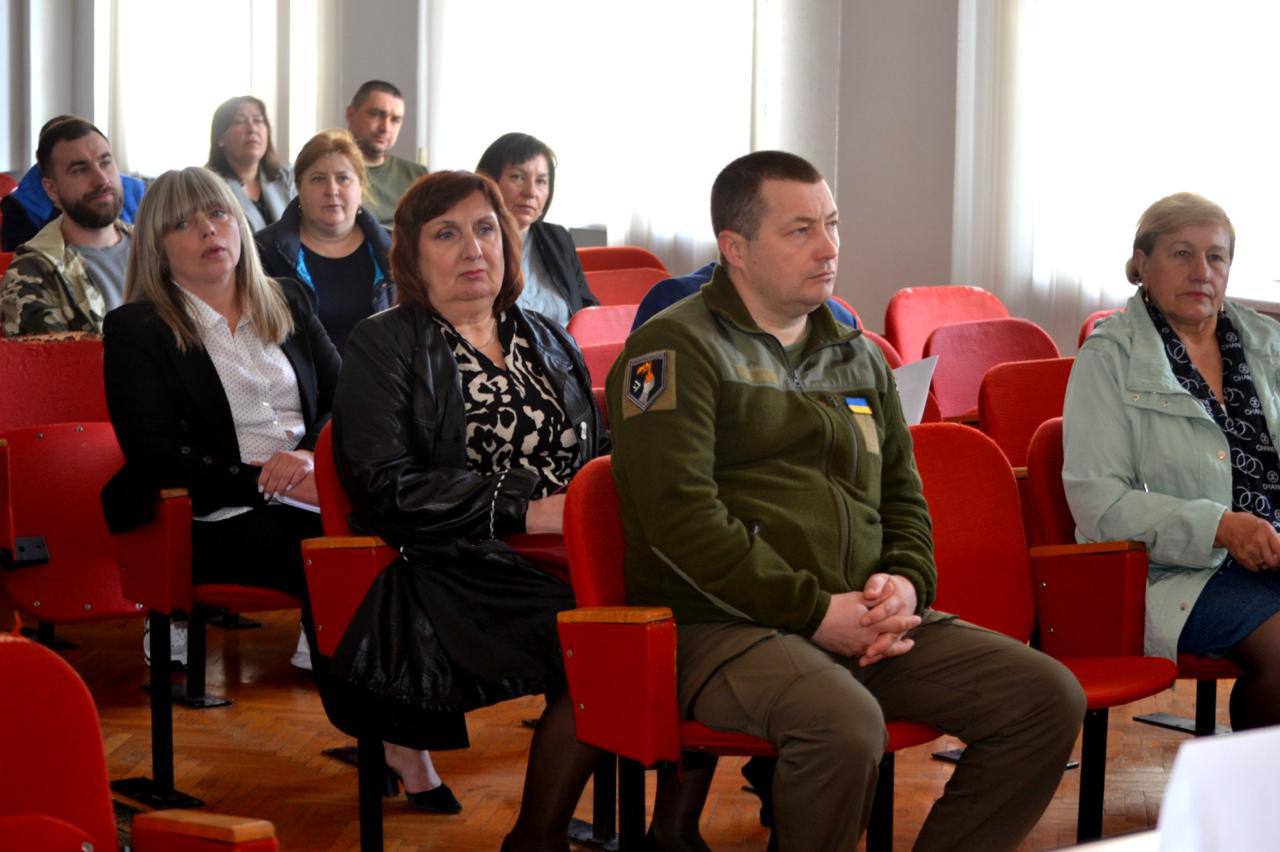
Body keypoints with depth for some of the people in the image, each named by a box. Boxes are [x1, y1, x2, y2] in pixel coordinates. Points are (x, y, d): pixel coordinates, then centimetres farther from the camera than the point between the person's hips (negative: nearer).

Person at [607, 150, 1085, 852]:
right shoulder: (676, 349, -2)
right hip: (722, 625, -7)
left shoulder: (856, 357, 21)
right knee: (845, 723, -37)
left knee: (1048, 699, -9)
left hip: (861, 621, 7)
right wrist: (816, 610, -15)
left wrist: (905, 583, 2)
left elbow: (902, 496, 25)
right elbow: (680, 515, -13)